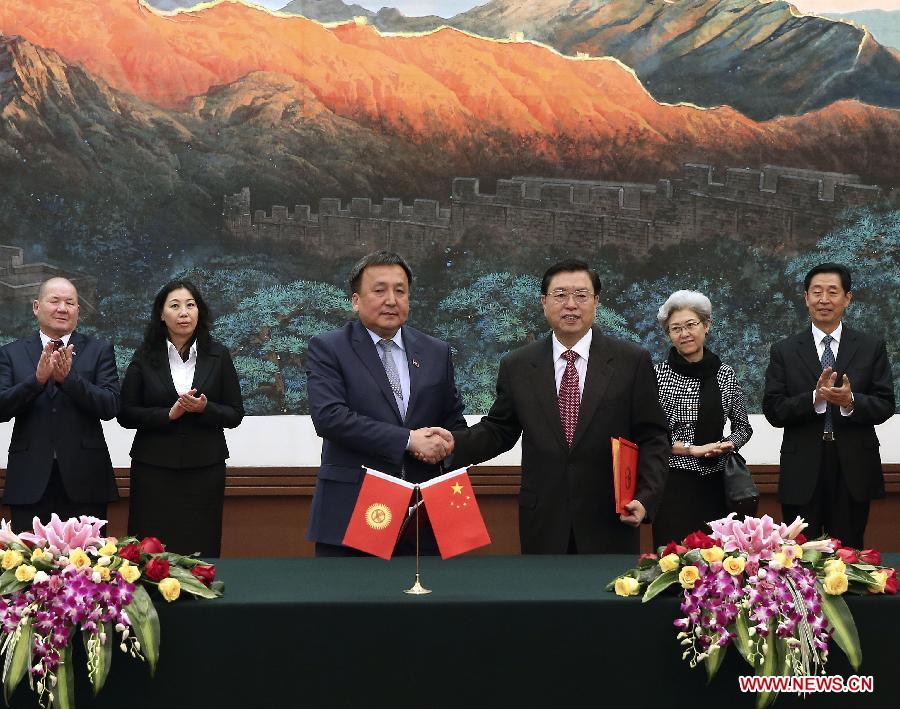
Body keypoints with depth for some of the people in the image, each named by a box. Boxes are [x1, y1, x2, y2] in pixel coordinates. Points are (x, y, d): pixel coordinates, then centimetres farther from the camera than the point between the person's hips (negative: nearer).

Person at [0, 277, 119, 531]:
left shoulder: (100, 351, 6)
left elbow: (110, 407, -4)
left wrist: (68, 377, -18)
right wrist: (37, 378, -17)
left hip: (84, 481, 0)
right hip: (30, 481, 1)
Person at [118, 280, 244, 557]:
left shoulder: (218, 355, 4)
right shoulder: (145, 357, 3)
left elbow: (235, 414, 4)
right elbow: (126, 414, 0)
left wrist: (205, 408, -15)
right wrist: (169, 414, -14)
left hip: (205, 468, 1)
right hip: (154, 468, 0)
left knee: (200, 551, 0)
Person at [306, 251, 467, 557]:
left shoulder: (436, 352, 12)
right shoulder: (327, 348, -1)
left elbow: (454, 420, 18)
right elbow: (328, 416, -14)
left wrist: (444, 443, -7)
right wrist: (407, 440, -18)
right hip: (349, 515, -3)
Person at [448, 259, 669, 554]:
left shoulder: (632, 361, 0)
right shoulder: (517, 366, 5)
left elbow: (652, 437, 0)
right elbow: (498, 430, 11)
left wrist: (646, 497, -12)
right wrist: (454, 443, -8)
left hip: (610, 524, -1)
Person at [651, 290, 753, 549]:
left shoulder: (726, 375, 6)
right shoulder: (657, 375, -3)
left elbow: (743, 427, 15)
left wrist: (726, 445, -5)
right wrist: (692, 449, -14)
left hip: (714, 485, 3)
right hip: (672, 485, -3)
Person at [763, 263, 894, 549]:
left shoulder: (872, 347, 4)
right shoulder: (784, 351, 3)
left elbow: (885, 406, 0)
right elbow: (773, 411, -3)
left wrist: (850, 401, -21)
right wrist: (814, 398, -19)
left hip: (854, 472, 0)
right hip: (802, 472, 0)